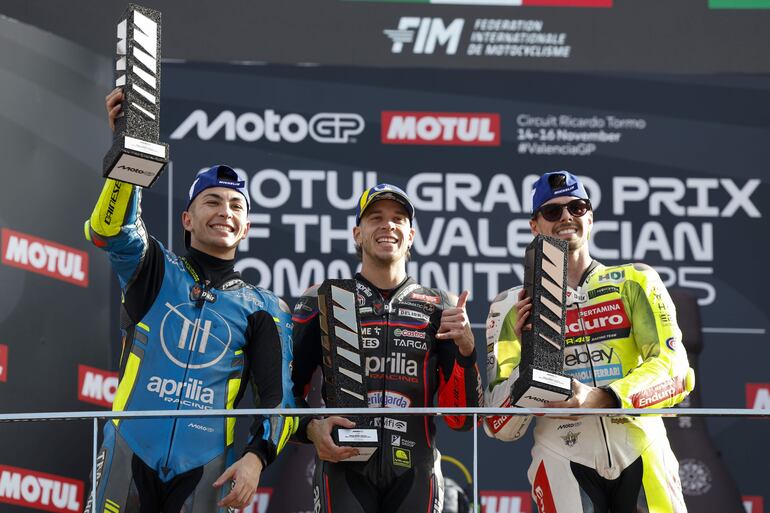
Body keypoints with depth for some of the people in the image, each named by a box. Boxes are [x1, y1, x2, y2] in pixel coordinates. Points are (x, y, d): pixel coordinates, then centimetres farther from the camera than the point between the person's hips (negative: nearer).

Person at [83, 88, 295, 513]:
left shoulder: (263, 309, 11)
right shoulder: (155, 271, 9)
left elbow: (279, 398, 6)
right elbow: (111, 231, -11)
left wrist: (257, 456, -13)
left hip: (202, 469, 1)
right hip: (129, 454, 0)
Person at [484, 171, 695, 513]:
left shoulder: (635, 283, 8)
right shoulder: (514, 307, 7)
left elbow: (676, 371, -5)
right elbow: (500, 429, 2)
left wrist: (601, 398, -20)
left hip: (643, 457, 1)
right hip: (565, 461, 0)